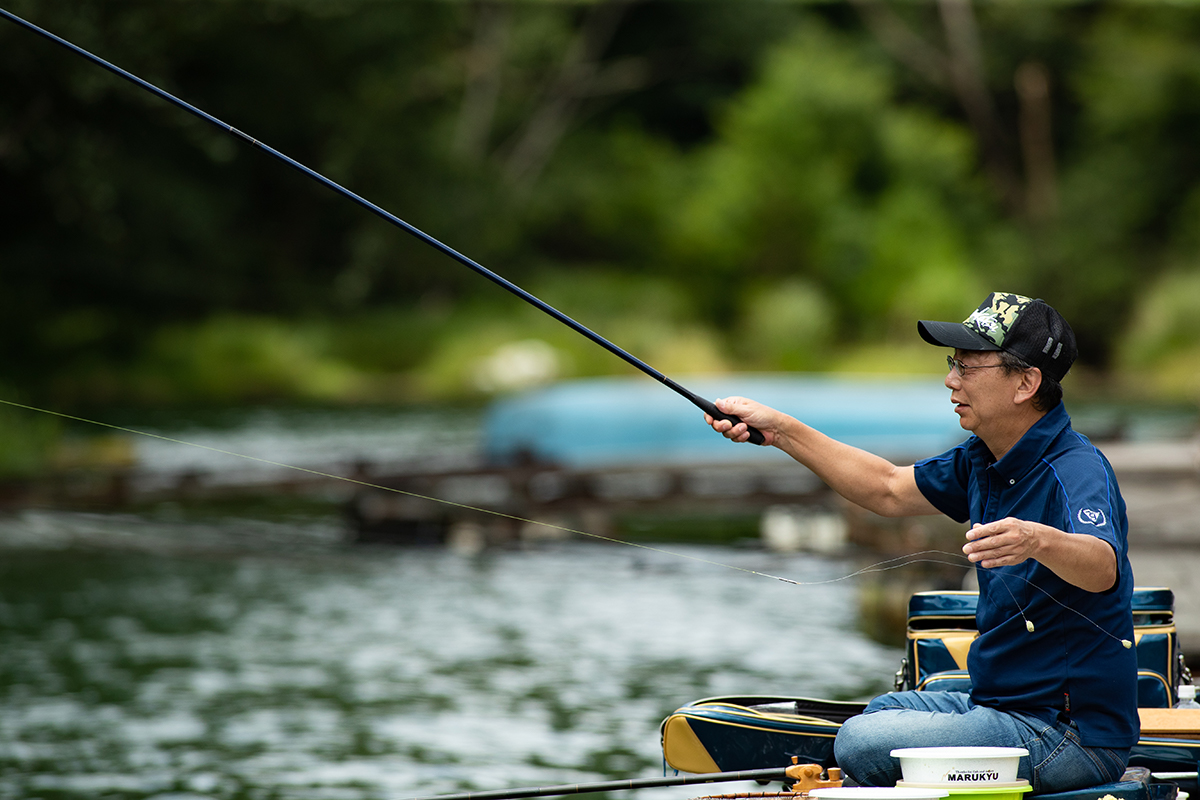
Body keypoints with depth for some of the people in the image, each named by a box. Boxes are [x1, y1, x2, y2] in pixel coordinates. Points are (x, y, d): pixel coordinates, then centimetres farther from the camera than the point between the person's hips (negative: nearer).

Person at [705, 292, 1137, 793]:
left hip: (1072, 734, -10)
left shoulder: (1077, 471, -23)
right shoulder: (983, 460, 7)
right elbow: (889, 490, 20)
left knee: (863, 743, -18)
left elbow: (1102, 568, -42)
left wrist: (1039, 540, -63)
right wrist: (779, 431, 15)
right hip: (1005, 702, 10)